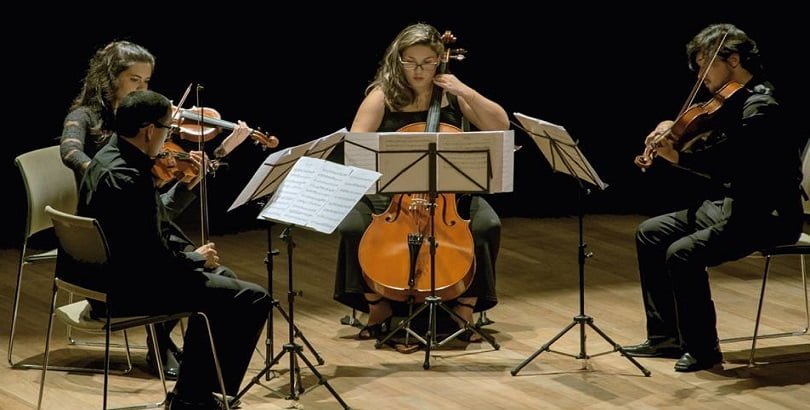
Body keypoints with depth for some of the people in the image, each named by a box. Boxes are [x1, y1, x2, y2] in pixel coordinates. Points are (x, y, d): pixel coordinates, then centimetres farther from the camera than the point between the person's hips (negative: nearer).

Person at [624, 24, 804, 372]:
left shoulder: (760, 106, -19)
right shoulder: (732, 104, 11)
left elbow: (736, 163, -32)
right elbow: (715, 153, 14)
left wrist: (679, 157, -38)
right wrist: (675, 134, -2)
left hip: (765, 217, -10)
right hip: (729, 206, 11)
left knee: (683, 253, -26)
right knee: (650, 234, 9)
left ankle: (702, 348, -10)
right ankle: (666, 336, 12)